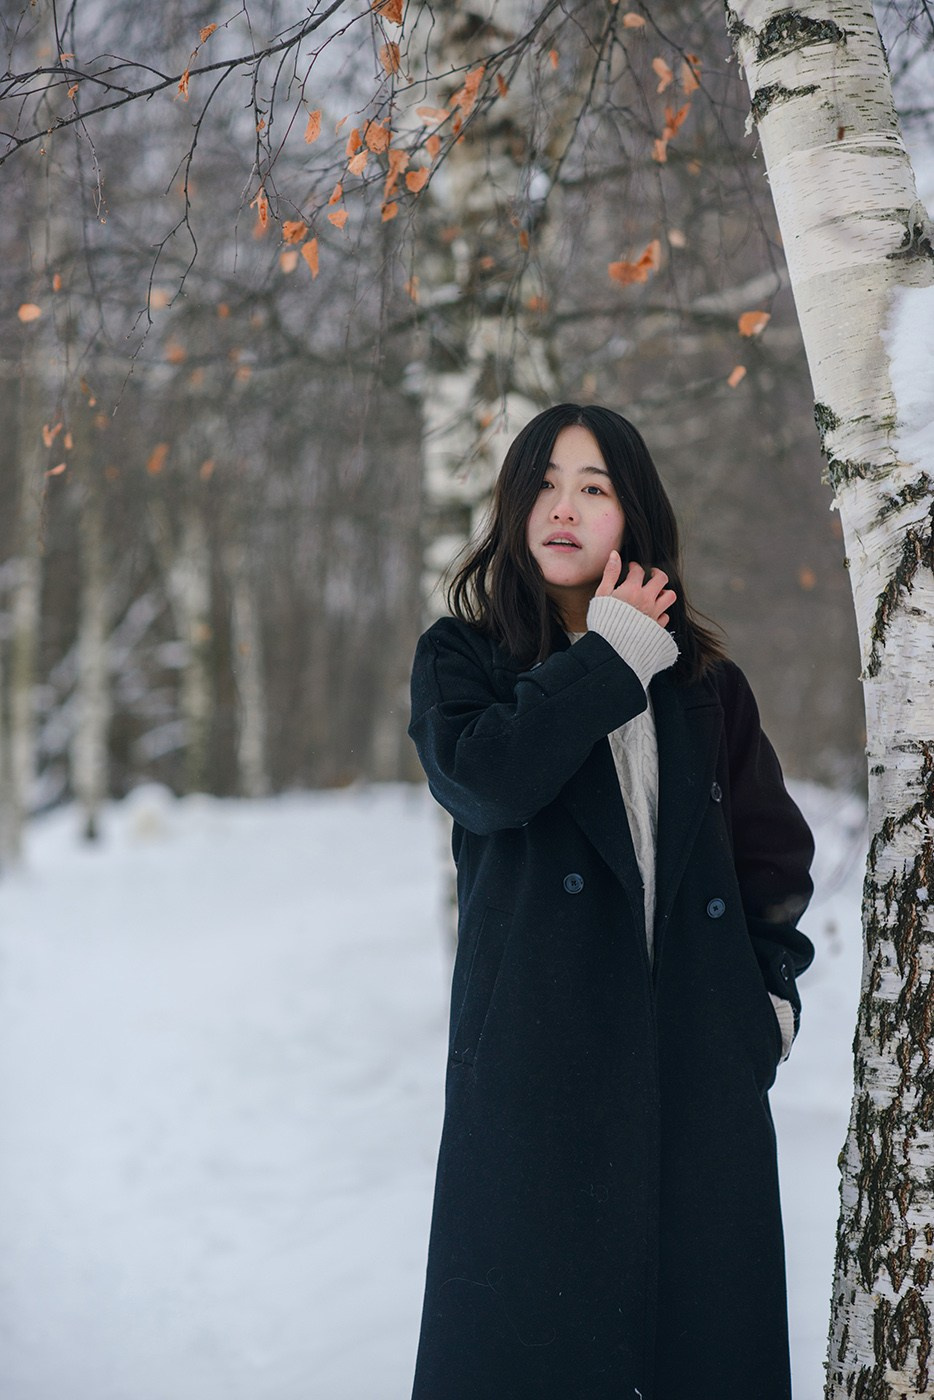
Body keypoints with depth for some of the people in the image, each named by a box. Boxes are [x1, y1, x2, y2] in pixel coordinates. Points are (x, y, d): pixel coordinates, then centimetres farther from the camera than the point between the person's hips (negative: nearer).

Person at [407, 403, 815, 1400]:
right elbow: (482, 776, -16)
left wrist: (771, 990, 3)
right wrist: (610, 655, -8)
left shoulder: (704, 683, 14)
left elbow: (773, 850, 18)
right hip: (538, 1053, -2)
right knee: (536, 1317, 0)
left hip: (696, 1056, 3)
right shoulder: (460, 658, 6)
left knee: (701, 1312, 4)